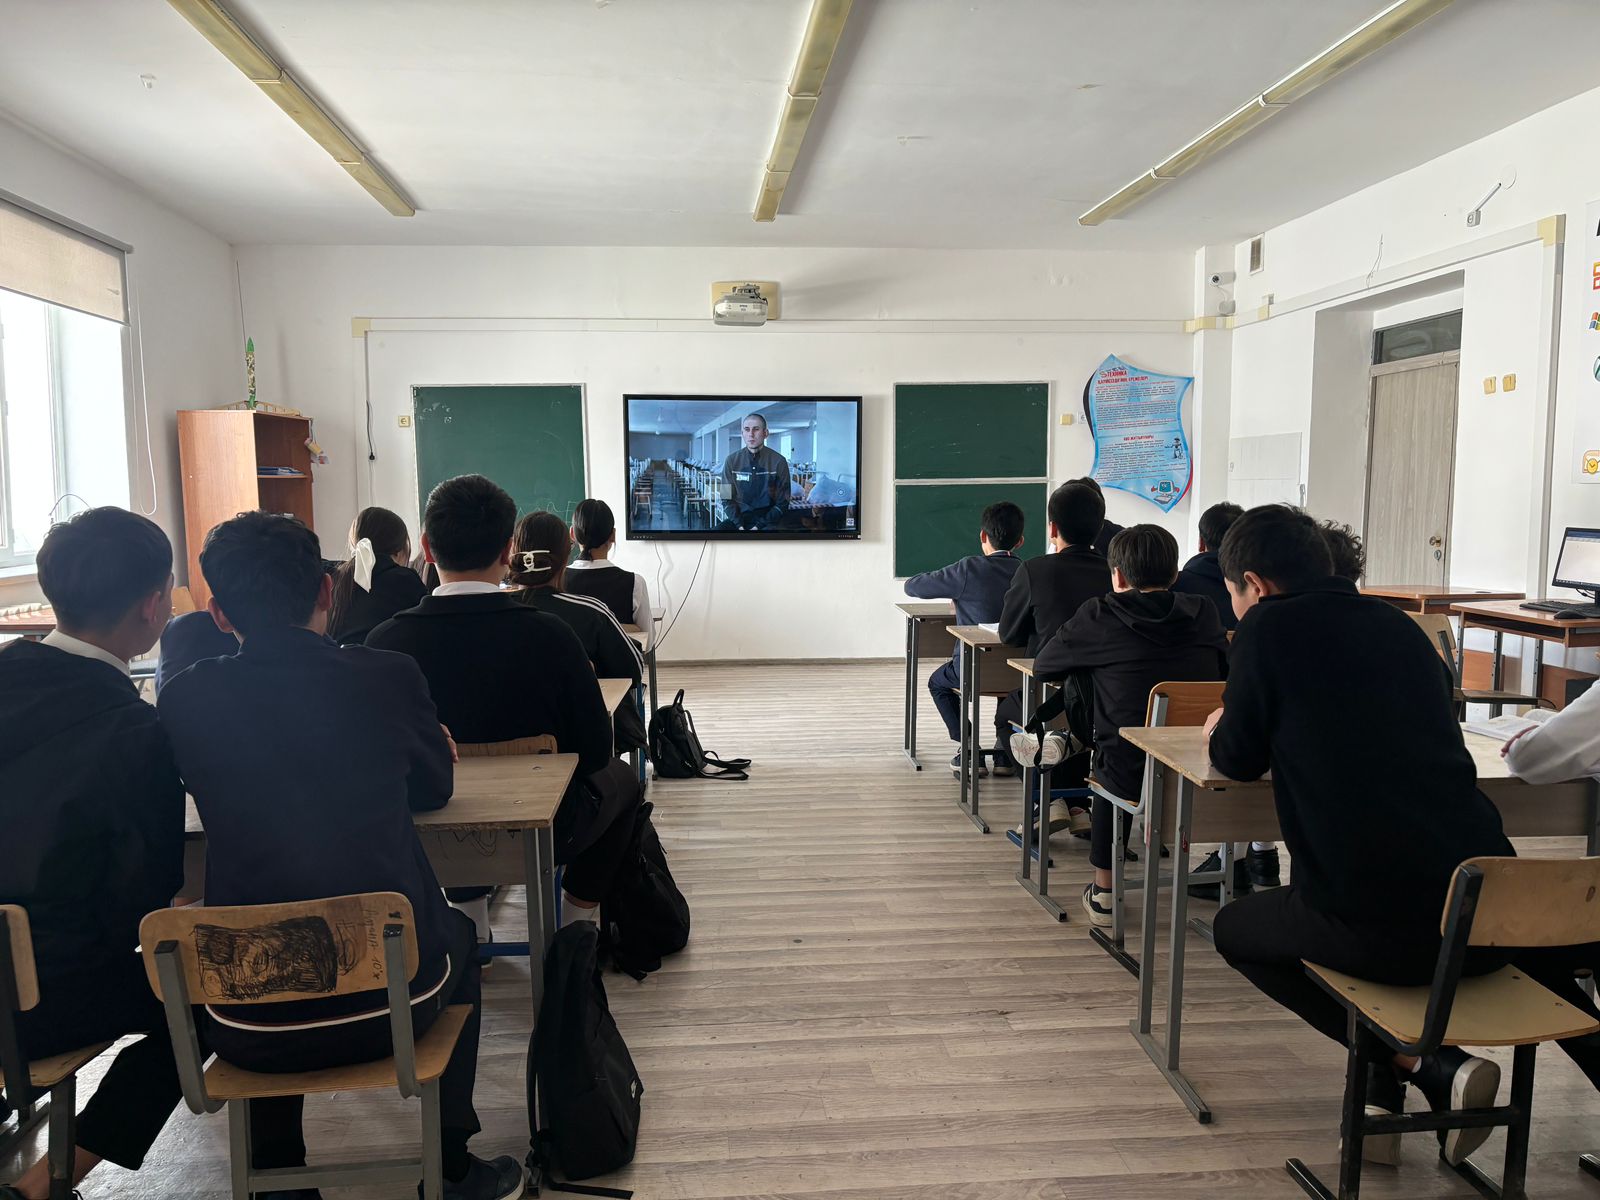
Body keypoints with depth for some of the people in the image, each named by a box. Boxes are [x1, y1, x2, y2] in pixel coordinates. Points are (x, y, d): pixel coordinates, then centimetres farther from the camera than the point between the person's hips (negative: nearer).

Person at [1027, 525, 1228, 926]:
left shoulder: (1099, 615, -5)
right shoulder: (1203, 612, 4)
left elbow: (1042, 667, 6)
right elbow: (1227, 671, 21)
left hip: (1133, 776, -3)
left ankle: (1103, 891, 34)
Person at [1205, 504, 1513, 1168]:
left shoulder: (1268, 628, -4)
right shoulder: (1398, 624, 14)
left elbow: (1239, 760, 5)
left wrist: (1221, 733, 26)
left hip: (1382, 927, -6)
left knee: (1234, 929, 23)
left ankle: (1415, 1060, 7)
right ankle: (1386, 1096, 28)